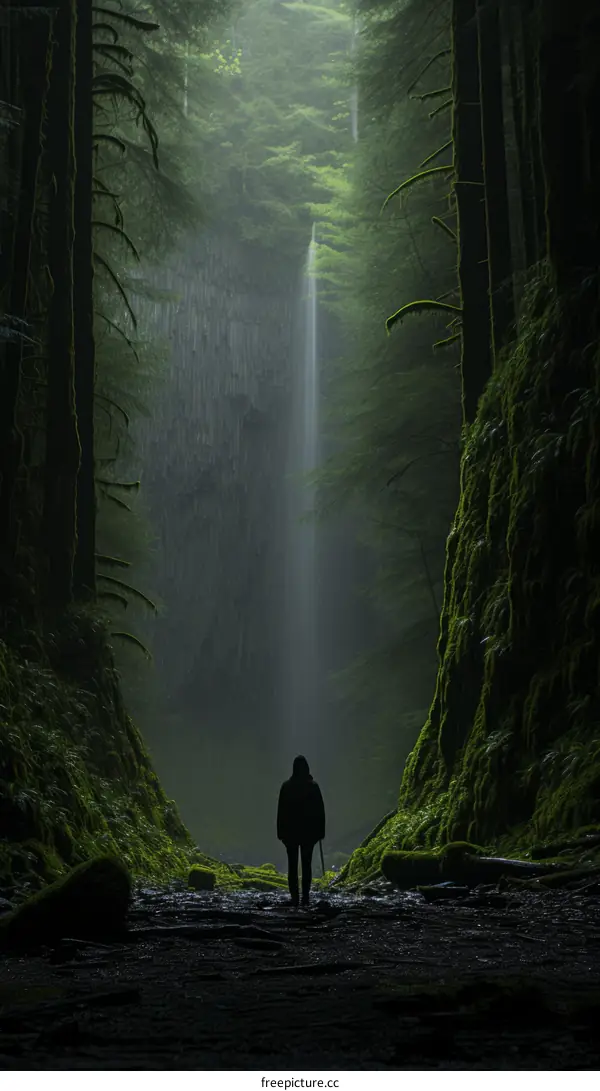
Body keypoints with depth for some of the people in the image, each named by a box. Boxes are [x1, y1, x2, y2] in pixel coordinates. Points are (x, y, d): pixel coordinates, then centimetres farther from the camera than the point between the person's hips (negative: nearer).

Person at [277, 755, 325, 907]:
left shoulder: (286, 786, -3)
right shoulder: (313, 786, -2)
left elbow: (281, 811, -2)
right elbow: (320, 810, 0)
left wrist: (281, 832, 2)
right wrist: (320, 831, 5)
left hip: (290, 831, 0)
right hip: (309, 831, 1)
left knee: (292, 865, 2)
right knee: (307, 864, 4)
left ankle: (294, 898, -3)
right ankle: (305, 897, -2)